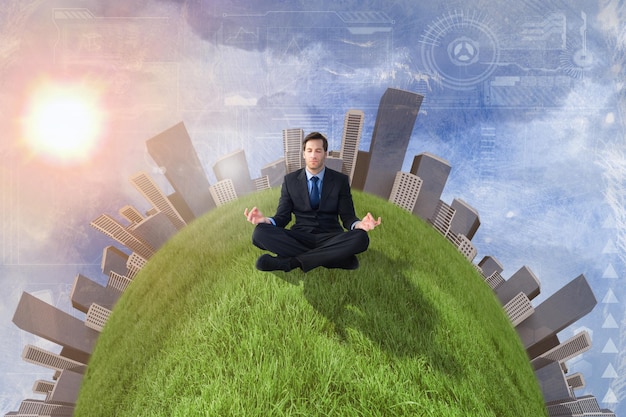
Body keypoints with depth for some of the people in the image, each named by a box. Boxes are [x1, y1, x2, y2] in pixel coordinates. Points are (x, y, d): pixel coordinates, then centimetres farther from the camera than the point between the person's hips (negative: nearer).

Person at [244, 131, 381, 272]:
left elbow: (347, 217, 3)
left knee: (361, 238, -32)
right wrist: (265, 220, -18)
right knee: (260, 233, -27)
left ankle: (290, 261, -27)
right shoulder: (290, 180, 8)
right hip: (299, 238, 1)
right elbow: (283, 216, 6)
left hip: (330, 238, 0)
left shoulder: (340, 180, 6)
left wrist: (359, 224, -22)